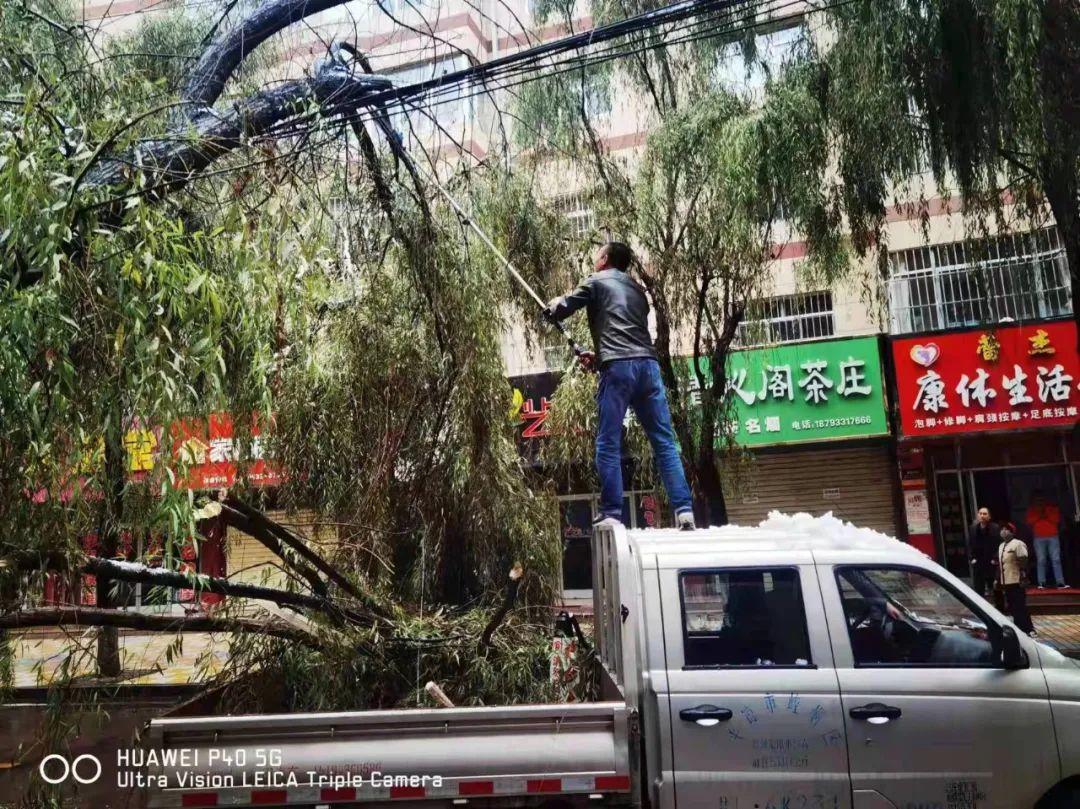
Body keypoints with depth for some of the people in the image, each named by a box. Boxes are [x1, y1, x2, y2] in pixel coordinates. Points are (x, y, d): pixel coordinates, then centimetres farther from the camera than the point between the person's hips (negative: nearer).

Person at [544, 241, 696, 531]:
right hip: (648, 364, 5)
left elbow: (559, 312, 11)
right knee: (665, 442, 2)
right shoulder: (636, 289, 29)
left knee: (608, 445, -2)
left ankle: (611, 514, -6)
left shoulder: (596, 281, 12)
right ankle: (684, 511, -3)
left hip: (618, 367, -5)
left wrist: (553, 306, 34)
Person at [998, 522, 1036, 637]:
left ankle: (1028, 629, 0)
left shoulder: (1018, 544, -10)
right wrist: (998, 579, 20)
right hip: (1006, 582, 8)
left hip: (1016, 581, -8)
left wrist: (1023, 578, -20)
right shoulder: (1001, 546, 16)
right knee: (1012, 607, 11)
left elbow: (1023, 562, -15)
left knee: (1020, 607, -6)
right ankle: (1019, 628, 18)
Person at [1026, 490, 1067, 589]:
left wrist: (1047, 515, -8)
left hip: (1053, 536, 0)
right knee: (1041, 560, -6)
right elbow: (1029, 521, 3)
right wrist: (1039, 515, -8)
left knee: (1056, 559, -5)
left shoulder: (1052, 507, 12)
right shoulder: (1031, 509, 14)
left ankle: (1060, 583, -7)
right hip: (1039, 538, 0)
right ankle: (1042, 583, -7)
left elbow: (1057, 519, 3)